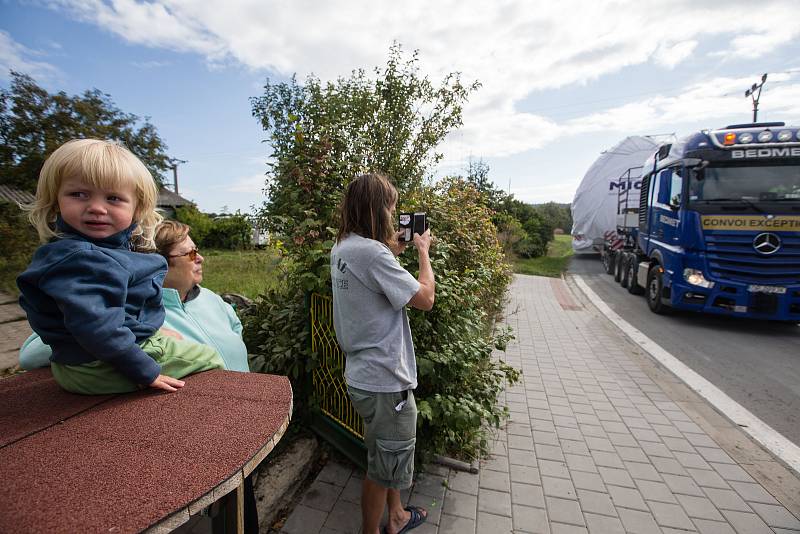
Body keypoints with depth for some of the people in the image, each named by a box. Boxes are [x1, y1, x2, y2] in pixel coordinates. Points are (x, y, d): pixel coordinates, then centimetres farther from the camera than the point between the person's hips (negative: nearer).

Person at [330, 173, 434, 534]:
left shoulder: (341, 248, 4)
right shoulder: (372, 252, -26)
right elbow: (425, 298, -22)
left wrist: (393, 251, 11)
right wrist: (423, 251, -8)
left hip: (363, 374, 10)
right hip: (384, 381, -10)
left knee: (389, 455, 29)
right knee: (384, 466, 15)